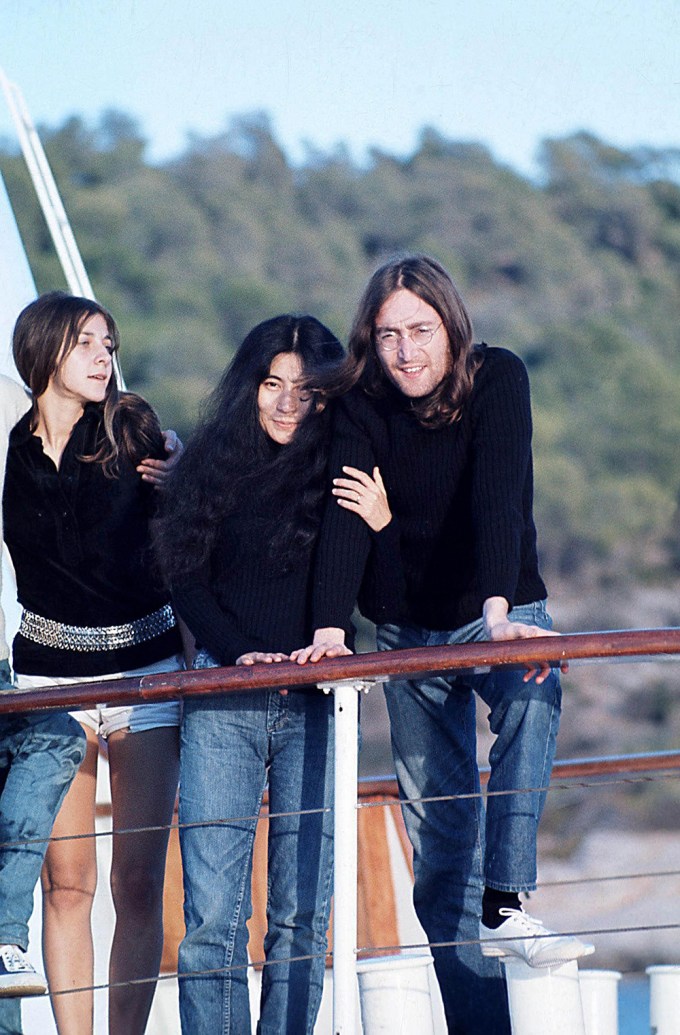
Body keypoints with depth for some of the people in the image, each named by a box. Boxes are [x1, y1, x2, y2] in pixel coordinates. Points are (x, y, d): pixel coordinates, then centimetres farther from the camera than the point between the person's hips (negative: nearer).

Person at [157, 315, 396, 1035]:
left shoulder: (347, 474, 5)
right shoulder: (212, 463, 8)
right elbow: (186, 580, 8)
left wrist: (382, 526, -14)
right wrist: (242, 652, -8)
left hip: (316, 705, 0)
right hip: (224, 701, 0)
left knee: (301, 913, -3)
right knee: (212, 912, -6)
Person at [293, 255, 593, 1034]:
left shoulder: (498, 379, -16)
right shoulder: (363, 406, -8)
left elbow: (497, 496, -30)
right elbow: (344, 515, -19)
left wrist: (499, 612, -43)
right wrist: (329, 627, -33)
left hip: (499, 612, -3)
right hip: (412, 631, 3)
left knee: (531, 699, -37)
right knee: (437, 824, 1)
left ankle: (503, 905, -42)